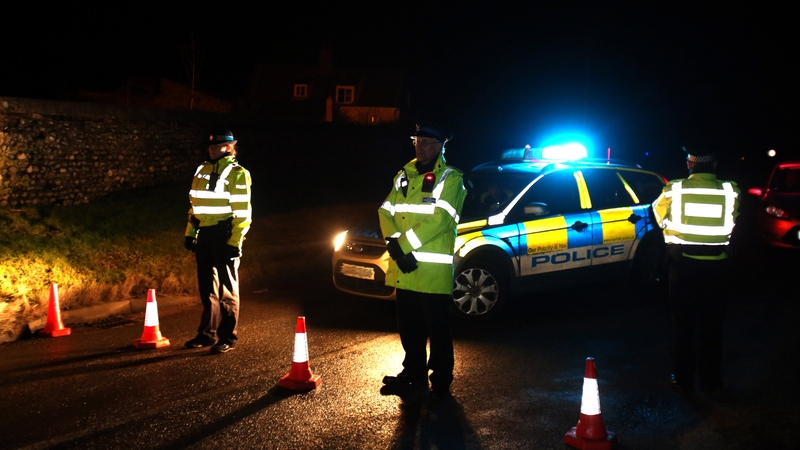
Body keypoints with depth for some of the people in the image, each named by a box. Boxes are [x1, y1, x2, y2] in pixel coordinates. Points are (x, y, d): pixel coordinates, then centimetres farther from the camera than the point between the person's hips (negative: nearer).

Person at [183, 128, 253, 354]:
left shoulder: (237, 174, -8)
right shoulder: (202, 171, 13)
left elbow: (242, 212, -11)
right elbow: (195, 206, 19)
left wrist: (234, 242, -17)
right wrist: (190, 233, 14)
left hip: (224, 235, -6)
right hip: (204, 234, 7)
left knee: (226, 288, 0)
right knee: (207, 286, 12)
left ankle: (228, 337, 8)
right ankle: (207, 333, 22)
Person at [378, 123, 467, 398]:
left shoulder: (450, 178, -5)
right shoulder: (404, 175, 16)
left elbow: (438, 219, -18)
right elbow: (386, 211, 8)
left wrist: (404, 245, -17)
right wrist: (395, 244, -10)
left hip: (433, 270, -6)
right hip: (404, 268, 7)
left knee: (437, 332, 1)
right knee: (409, 328, 17)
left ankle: (441, 383, 11)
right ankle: (414, 374, 31)